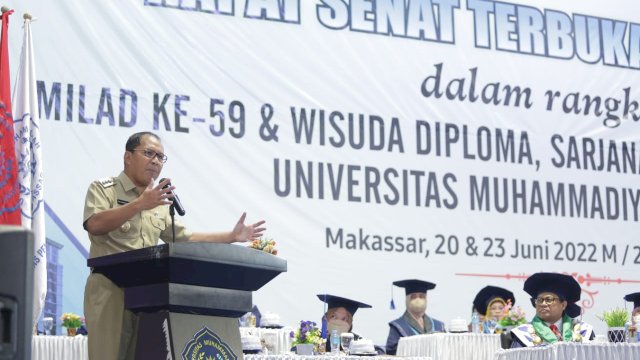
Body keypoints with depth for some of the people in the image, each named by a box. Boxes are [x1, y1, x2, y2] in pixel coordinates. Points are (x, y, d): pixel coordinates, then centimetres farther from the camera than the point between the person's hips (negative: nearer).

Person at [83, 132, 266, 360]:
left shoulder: (160, 202, 23)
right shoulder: (103, 189, 2)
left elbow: (185, 238, 24)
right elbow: (95, 225, -17)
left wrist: (232, 236, 16)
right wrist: (139, 204, -26)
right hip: (110, 291, -6)